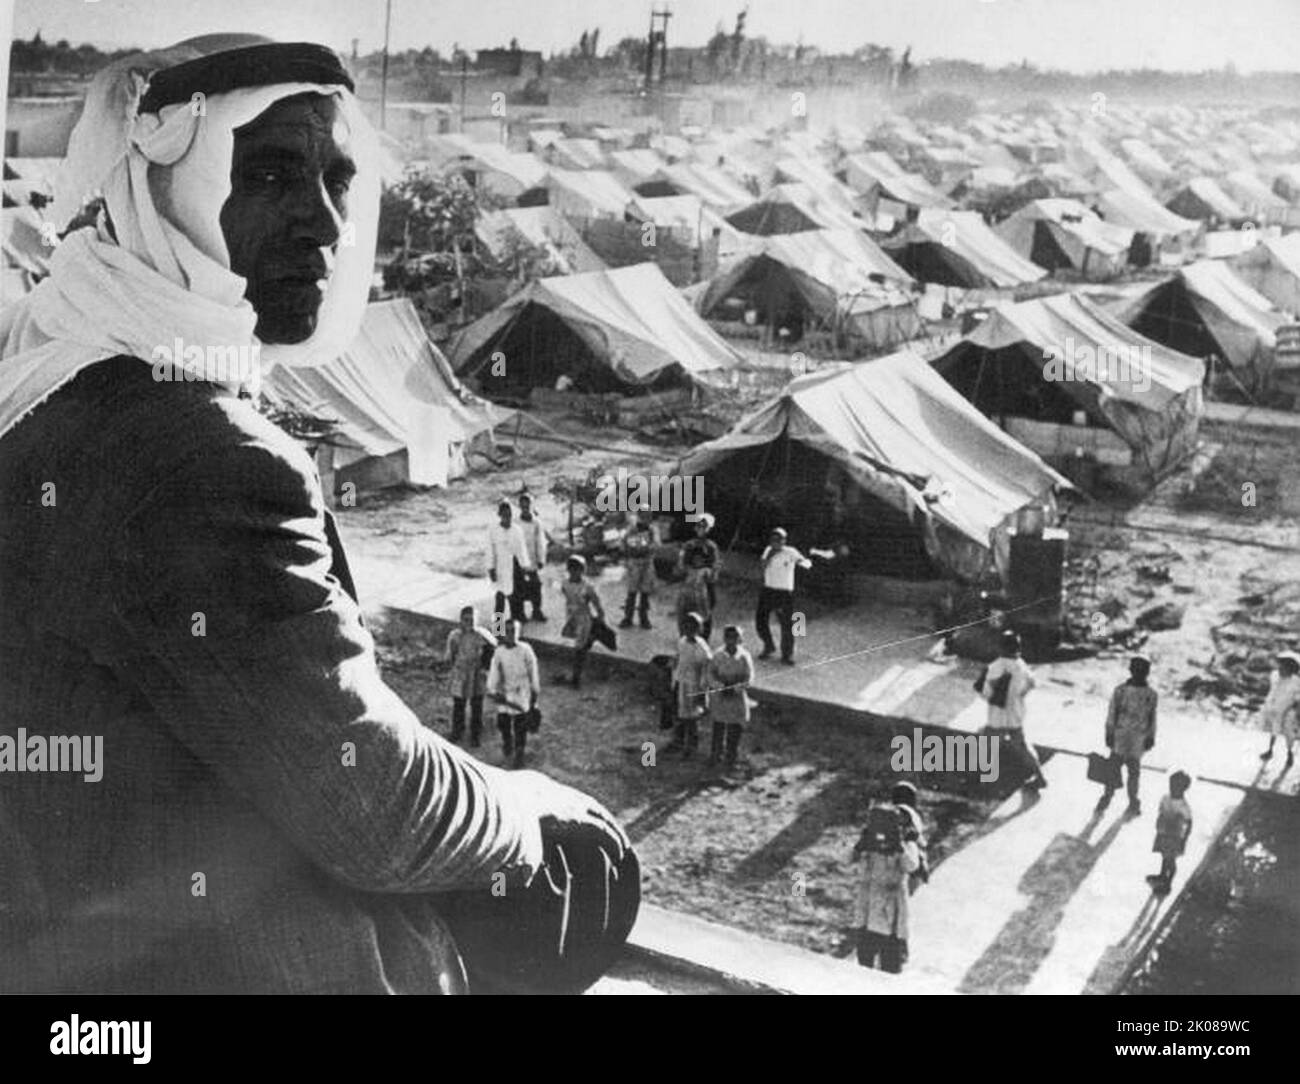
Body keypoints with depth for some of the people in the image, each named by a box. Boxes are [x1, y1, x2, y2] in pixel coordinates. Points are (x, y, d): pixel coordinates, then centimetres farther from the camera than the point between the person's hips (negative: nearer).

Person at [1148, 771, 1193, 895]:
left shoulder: (1184, 807, -25)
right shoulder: (1165, 799, -7)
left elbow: (1189, 825, -16)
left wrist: (1183, 841, -14)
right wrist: (1158, 829, 14)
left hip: (1175, 837, -6)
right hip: (1163, 833, 6)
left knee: (1170, 860, 9)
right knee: (1164, 856, 26)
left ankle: (1167, 885, 25)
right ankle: (1162, 875, 50)